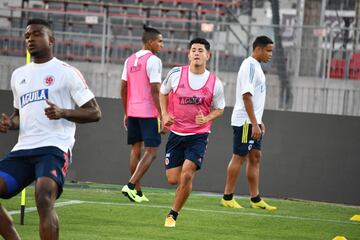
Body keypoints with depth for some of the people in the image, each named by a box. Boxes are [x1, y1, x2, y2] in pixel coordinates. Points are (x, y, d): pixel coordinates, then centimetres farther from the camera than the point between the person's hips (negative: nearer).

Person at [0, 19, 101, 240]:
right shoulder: (19, 75, 22)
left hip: (54, 147, -7)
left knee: (44, 200, -30)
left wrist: (63, 113, -16)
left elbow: (94, 112, 1)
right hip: (23, 149, 7)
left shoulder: (66, 72, 3)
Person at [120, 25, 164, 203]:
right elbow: (155, 90, -16)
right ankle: (131, 185, -14)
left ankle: (137, 191, 14)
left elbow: (123, 88, 13)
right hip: (149, 112, -7)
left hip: (132, 111, 7)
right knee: (151, 151, -2)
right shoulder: (153, 61, -11)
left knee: (136, 149, 13)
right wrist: (162, 115, -14)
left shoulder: (130, 60, 11)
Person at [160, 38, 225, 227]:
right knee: (172, 180, -1)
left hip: (199, 135, -2)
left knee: (187, 174, -18)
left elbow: (219, 109, 9)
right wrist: (165, 114, 0)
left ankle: (173, 215, -1)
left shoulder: (214, 83, -4)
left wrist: (206, 118, -11)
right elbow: (163, 93, 14)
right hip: (176, 133, 2)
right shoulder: (176, 74, -3)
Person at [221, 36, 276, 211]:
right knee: (239, 156, -5)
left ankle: (255, 199, 10)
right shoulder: (249, 65, -14)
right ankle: (227, 197, 1)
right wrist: (254, 123, -23)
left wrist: (258, 122, 21)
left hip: (252, 122, 9)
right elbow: (246, 96, -20)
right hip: (245, 122, -9)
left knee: (255, 157, 8)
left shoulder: (256, 66, 16)